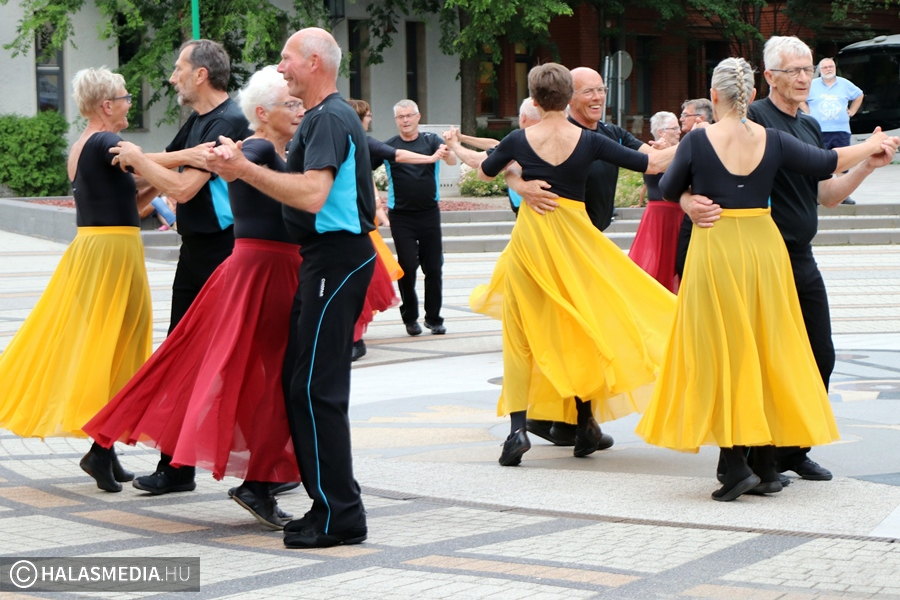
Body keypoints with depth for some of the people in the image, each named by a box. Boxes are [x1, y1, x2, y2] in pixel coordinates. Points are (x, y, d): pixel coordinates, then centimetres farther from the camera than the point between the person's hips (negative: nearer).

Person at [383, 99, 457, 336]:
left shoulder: (431, 141, -1)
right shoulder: (389, 147, -1)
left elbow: (452, 161, -16)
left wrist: (448, 149, -38)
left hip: (429, 213, 1)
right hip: (401, 216, -1)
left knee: (433, 267, 3)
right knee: (408, 266, -4)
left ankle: (433, 318, 13)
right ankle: (410, 317, 11)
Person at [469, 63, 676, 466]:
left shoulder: (519, 140, -3)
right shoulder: (589, 141, -5)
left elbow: (485, 173, 16)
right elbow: (650, 164, -1)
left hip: (531, 234, -1)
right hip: (575, 234, 1)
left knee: (522, 330, 4)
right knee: (581, 325, 15)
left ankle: (518, 426, -7)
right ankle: (585, 422, 16)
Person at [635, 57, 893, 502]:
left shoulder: (697, 141, -8)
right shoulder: (772, 141, 0)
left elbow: (669, 192, 4)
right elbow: (827, 163, 9)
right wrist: (872, 147, 26)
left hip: (715, 248, -3)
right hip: (764, 245, 3)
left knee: (721, 354, 1)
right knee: (766, 350, 11)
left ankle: (737, 463, -7)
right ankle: (767, 465, 14)